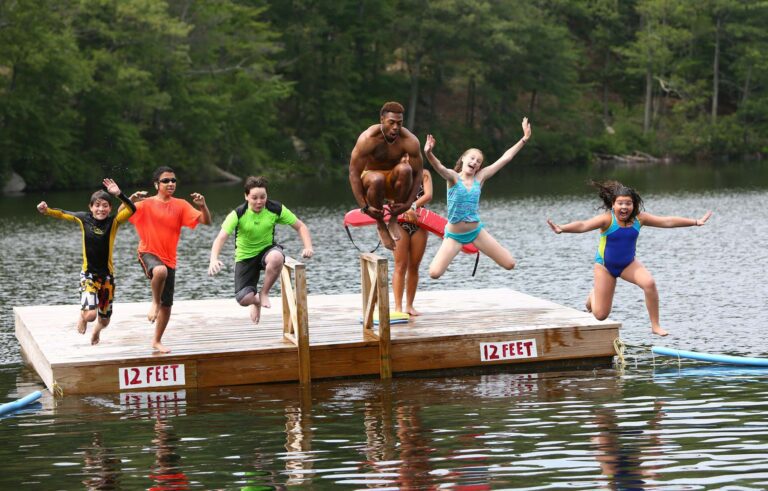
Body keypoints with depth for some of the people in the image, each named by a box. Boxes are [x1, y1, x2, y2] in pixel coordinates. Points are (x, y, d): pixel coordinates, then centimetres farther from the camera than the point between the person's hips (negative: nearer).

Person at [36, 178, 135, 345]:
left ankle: (96, 331, 52)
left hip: (107, 275, 1)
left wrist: (119, 194, -35)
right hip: (88, 274, -1)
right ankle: (83, 315, 17)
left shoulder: (113, 221, -8)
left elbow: (132, 210, -23)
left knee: (104, 320, 14)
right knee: (90, 314, -22)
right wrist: (46, 210, -10)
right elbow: (62, 214, 8)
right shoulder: (84, 218, -4)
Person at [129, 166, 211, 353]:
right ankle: (155, 302, -13)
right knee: (160, 271, -40)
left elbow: (206, 221, -3)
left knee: (167, 305, 8)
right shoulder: (146, 204, -5)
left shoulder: (180, 205, 2)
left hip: (169, 259, 4)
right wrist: (131, 200, -30)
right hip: (149, 253, -4)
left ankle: (157, 341, 26)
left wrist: (202, 205, -22)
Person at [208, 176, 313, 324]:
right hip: (245, 257, 0)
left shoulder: (275, 209, -15)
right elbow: (221, 238, -29)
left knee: (277, 258, -39)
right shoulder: (238, 214, -21)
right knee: (244, 299, -16)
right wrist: (214, 259, -48)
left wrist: (308, 247, -24)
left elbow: (300, 226, -6)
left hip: (267, 250, 0)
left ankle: (264, 293, -10)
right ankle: (256, 301, 27)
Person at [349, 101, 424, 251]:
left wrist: (408, 204, -24)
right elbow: (354, 173, -23)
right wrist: (365, 207, -28)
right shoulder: (368, 139, -24)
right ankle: (380, 224, -13)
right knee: (376, 179, -38)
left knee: (405, 169, -32)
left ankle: (393, 219, -15)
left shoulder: (410, 141, -19)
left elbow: (417, 173, -12)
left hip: (393, 183, 2)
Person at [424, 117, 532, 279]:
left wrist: (524, 139, 0)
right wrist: (428, 154, -54)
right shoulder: (453, 177, -11)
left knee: (509, 264, 0)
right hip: (454, 235, -4)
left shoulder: (480, 177, 0)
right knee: (434, 273, -20)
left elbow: (505, 158, 1)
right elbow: (439, 167, -33)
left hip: (476, 231, 4)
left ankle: (476, 246, 27)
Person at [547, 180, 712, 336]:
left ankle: (655, 325, -13)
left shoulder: (638, 218, -12)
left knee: (649, 283, -28)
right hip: (605, 265, -3)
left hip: (628, 263, 3)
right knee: (600, 315, 0)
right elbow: (584, 225, -39)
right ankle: (593, 295, 39)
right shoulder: (607, 219, -25)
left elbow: (667, 221, -7)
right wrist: (562, 229, -57)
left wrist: (695, 222, -5)